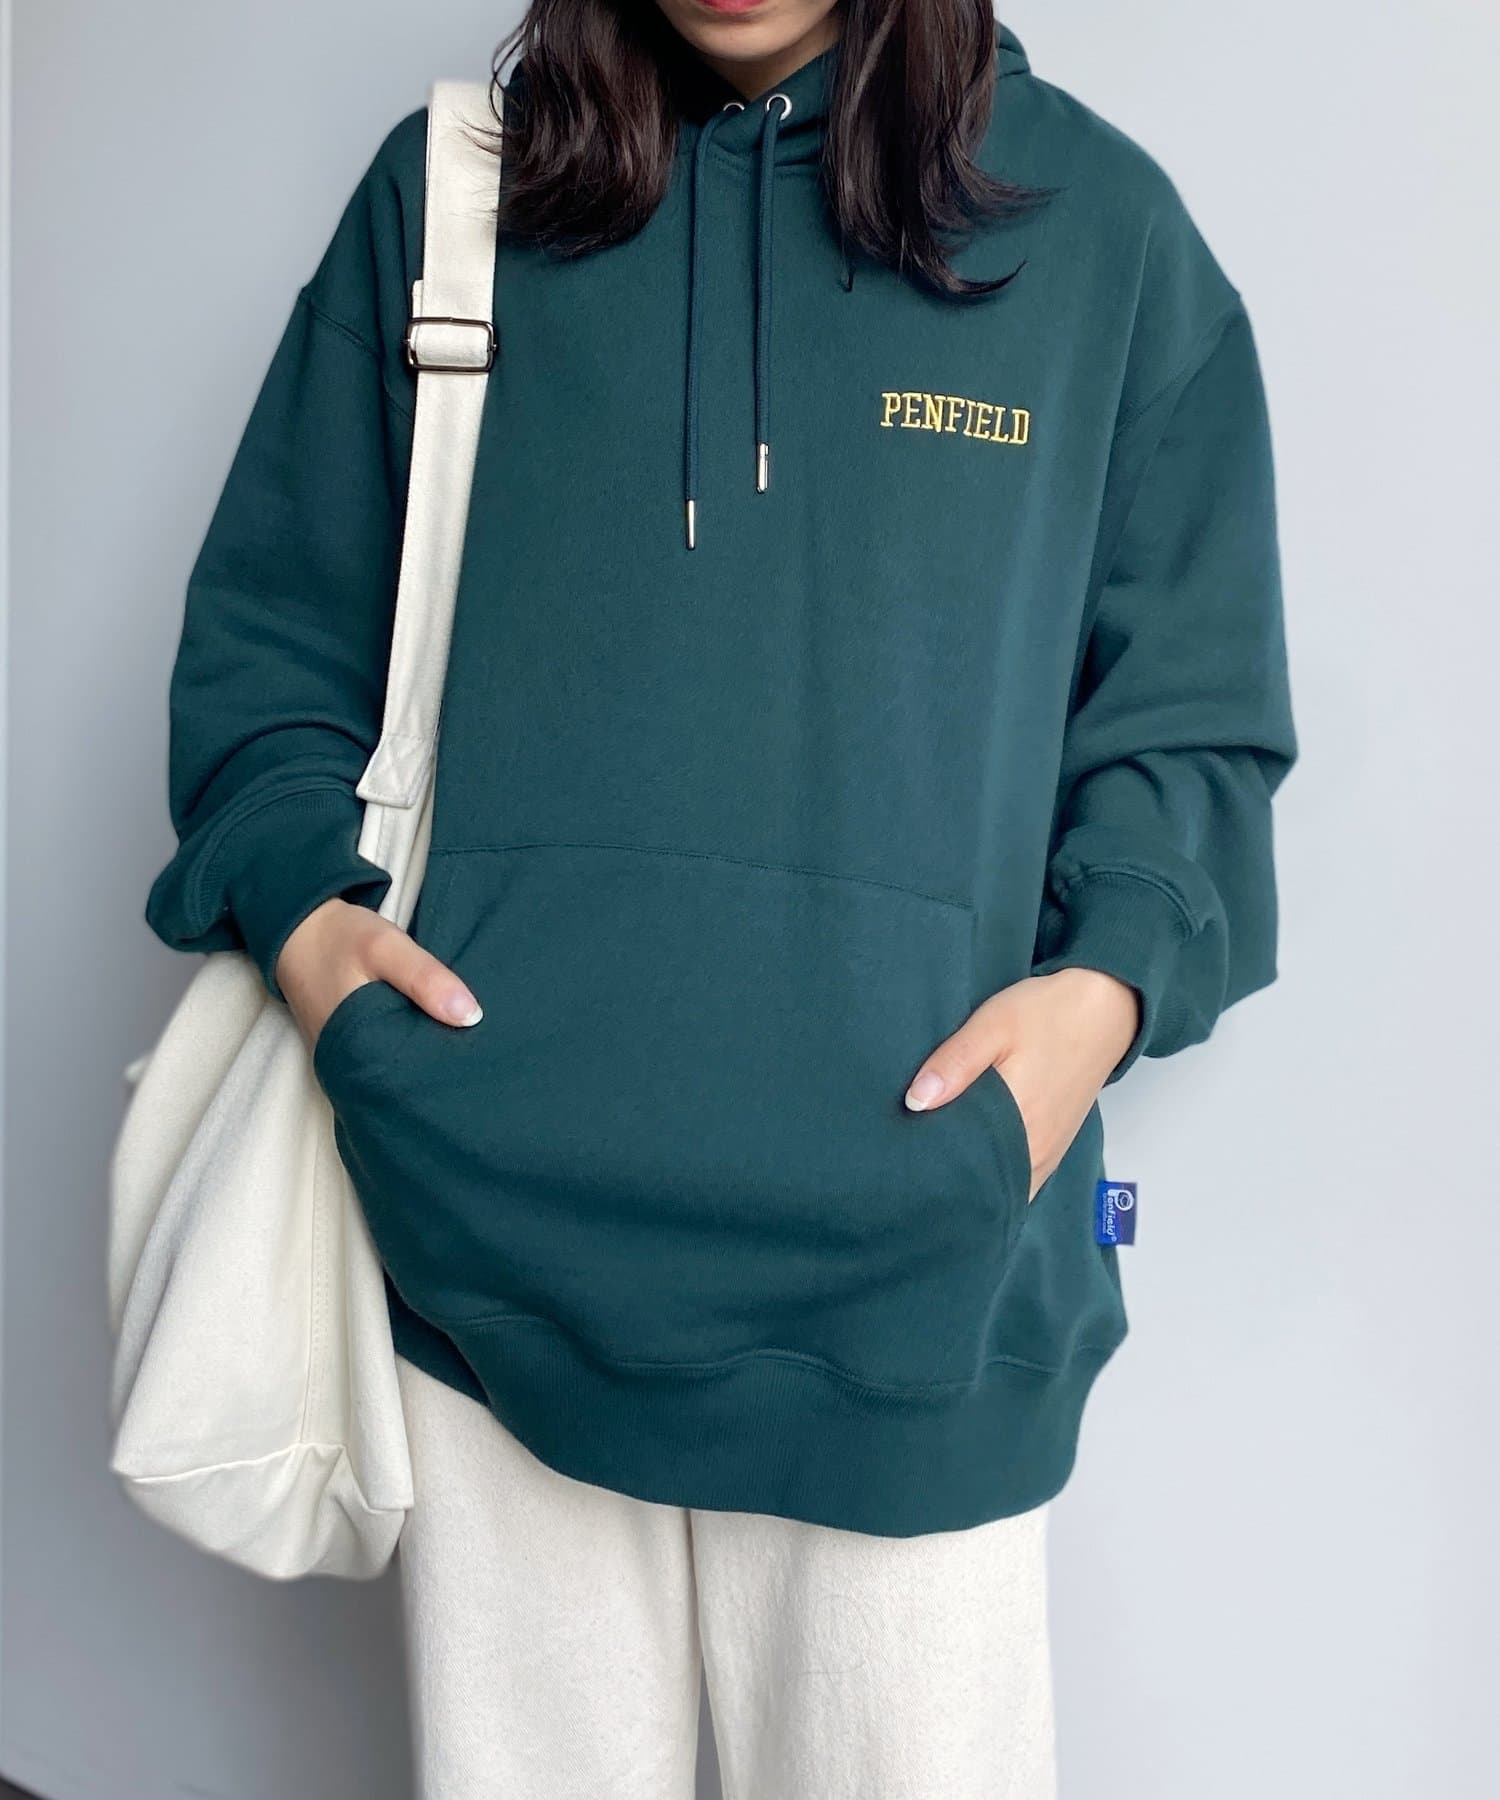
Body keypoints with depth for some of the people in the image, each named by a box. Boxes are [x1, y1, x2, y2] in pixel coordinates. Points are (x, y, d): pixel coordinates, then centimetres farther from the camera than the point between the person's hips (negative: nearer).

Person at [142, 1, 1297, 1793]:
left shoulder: (1096, 216, 7)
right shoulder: (445, 194, 9)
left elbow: (1191, 716, 7)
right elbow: (269, 635, 12)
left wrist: (1111, 978, -10)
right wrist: (298, 896, -6)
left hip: (913, 1261, 0)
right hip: (494, 1224, 2)